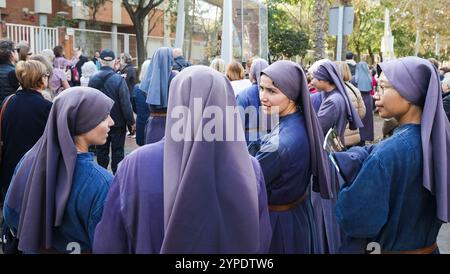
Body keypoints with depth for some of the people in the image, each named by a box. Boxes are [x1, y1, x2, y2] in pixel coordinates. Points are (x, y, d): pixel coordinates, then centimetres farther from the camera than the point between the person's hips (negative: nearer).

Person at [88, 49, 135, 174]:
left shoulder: (93, 79, -3)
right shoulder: (118, 79, -16)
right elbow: (125, 103, -16)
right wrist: (131, 122, -6)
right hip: (118, 122, -4)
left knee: (101, 151, 14)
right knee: (117, 152, 6)